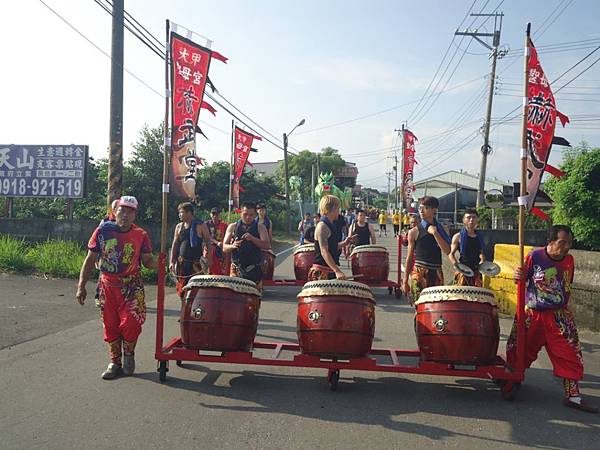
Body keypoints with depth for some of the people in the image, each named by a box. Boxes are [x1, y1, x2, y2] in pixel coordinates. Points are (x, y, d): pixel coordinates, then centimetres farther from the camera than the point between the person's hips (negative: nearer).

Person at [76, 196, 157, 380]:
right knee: (110, 325, 8)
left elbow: (147, 260, 0)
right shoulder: (102, 231, -4)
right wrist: (81, 286, -2)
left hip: (132, 285, -1)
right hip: (108, 285, 2)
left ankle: (129, 354, 15)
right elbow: (90, 259, 1)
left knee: (130, 322, -14)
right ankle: (115, 362, 25)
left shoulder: (141, 235, -4)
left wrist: (158, 264, -24)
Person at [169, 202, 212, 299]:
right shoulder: (179, 227, 9)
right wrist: (172, 261, 4)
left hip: (197, 263, -4)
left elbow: (208, 243, -3)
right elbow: (175, 244, 11)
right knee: (182, 289, 5)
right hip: (182, 263, 4)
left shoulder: (201, 226, -4)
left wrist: (209, 260, -11)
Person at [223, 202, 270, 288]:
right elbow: (224, 248, 7)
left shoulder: (260, 227, 6)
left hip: (254, 269, -1)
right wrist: (232, 246, -15)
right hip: (236, 268, 1)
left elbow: (267, 246, -6)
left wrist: (252, 239, -20)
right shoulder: (232, 227, 9)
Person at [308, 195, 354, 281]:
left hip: (330, 272, 9)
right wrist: (337, 271, -29)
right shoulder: (322, 226, -14)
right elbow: (324, 251, -23)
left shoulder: (330, 226, 14)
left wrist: (343, 243, 11)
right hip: (321, 273, -9)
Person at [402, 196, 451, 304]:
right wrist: (405, 281, 2)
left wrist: (435, 233, -14)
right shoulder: (414, 232, 0)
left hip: (436, 272, 3)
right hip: (419, 272, -3)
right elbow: (409, 258, 3)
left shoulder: (441, 229, 7)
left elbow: (447, 251, -6)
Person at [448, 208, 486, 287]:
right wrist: (455, 263, -19)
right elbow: (451, 253, -2)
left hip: (476, 271, 5)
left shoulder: (479, 236, 12)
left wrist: (483, 261, 5)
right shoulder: (458, 237, -3)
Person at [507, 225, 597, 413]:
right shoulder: (535, 256, -13)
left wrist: (563, 305, 12)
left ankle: (573, 395, 9)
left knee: (570, 355, -1)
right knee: (520, 351, 10)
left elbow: (567, 286, 14)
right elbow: (523, 280, -8)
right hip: (531, 315, -3)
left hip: (559, 316, 3)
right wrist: (518, 276, -29)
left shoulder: (569, 260, 1)